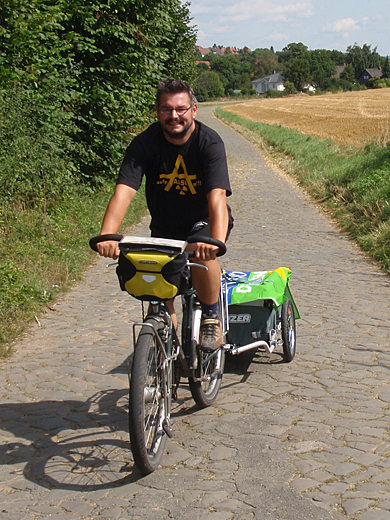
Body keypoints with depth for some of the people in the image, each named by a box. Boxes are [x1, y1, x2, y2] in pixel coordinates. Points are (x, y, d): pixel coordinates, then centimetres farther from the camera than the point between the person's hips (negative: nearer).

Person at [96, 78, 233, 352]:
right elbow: (124, 191, -30)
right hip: (164, 226, 3)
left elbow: (217, 196, -37)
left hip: (204, 221, -2)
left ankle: (212, 318, -12)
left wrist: (216, 241, -55)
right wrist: (107, 235, -48)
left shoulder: (210, 142, -23)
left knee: (202, 252, -35)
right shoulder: (144, 144, -18)